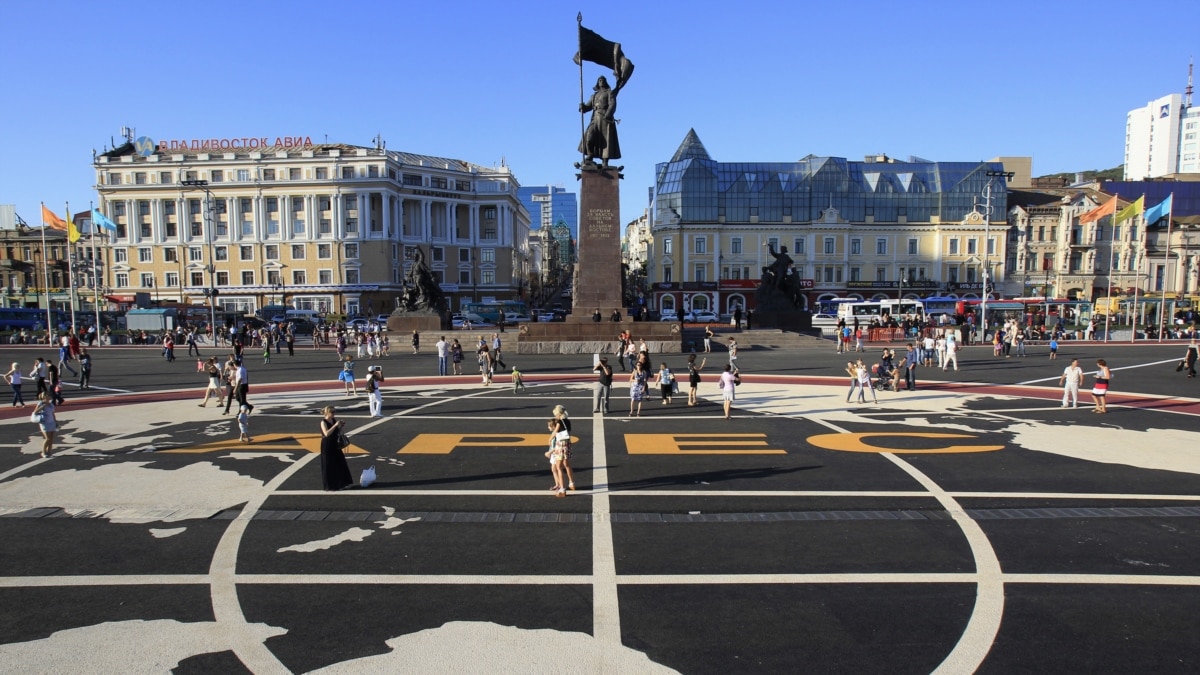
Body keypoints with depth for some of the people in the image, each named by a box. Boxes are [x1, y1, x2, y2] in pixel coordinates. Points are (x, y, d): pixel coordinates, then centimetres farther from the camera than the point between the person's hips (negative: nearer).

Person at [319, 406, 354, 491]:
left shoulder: (334, 420, 4)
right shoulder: (323, 422, -15)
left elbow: (338, 431, 16)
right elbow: (326, 433, -29)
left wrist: (342, 426, -3)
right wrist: (335, 425, -29)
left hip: (335, 445, 7)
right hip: (327, 446, -7)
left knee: (340, 463, 12)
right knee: (328, 466, 1)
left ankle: (342, 483, 24)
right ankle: (329, 487, 12)